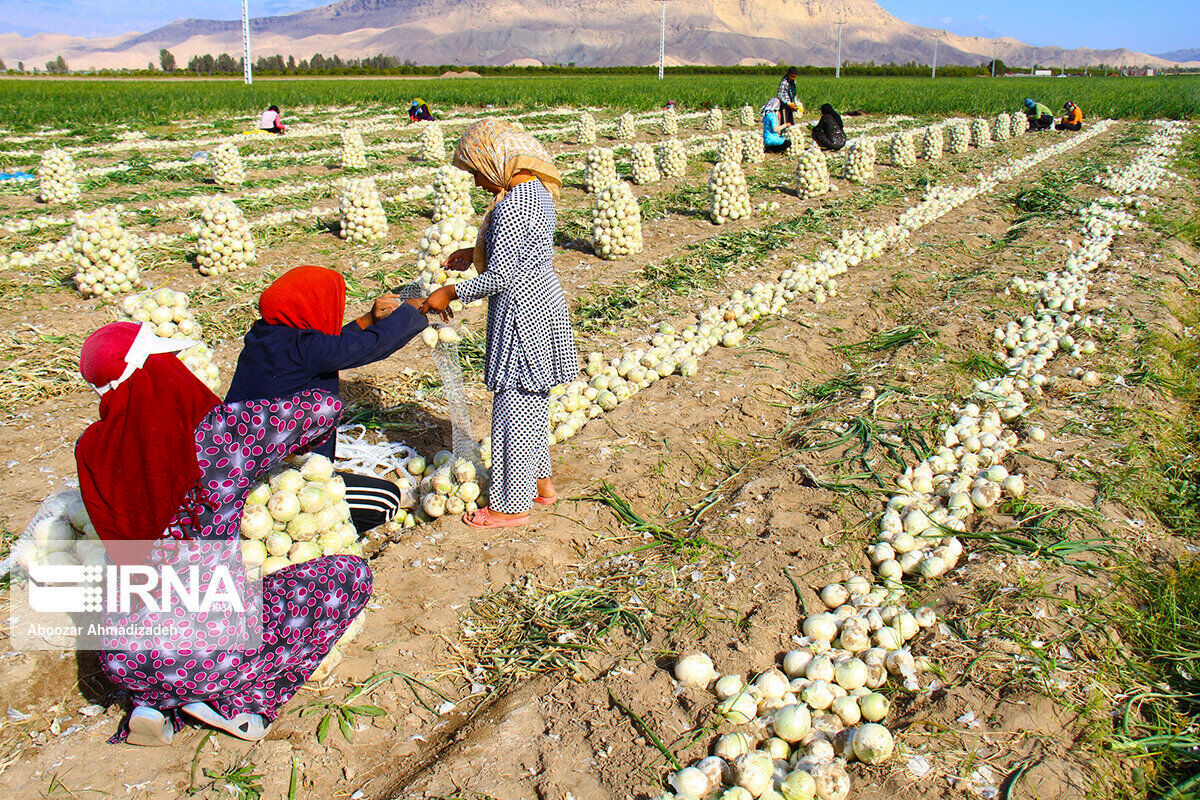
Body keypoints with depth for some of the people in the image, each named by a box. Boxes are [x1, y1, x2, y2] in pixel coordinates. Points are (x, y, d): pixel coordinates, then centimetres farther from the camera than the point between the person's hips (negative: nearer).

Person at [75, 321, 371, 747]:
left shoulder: (92, 451, -2)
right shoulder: (223, 432, -16)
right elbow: (325, 407, -3)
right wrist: (279, 445, 19)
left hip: (123, 661, 6)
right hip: (207, 653, -5)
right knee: (351, 573, 10)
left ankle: (153, 704, 17)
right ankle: (238, 698, 4)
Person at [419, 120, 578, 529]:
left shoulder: (513, 203, -22)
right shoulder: (536, 188, 9)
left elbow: (501, 275, -22)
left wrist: (452, 292, -13)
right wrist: (474, 255, 17)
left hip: (521, 310, -10)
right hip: (543, 298, 10)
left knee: (513, 404, 0)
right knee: (533, 399, 20)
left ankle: (511, 506, 13)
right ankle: (541, 482, 34)